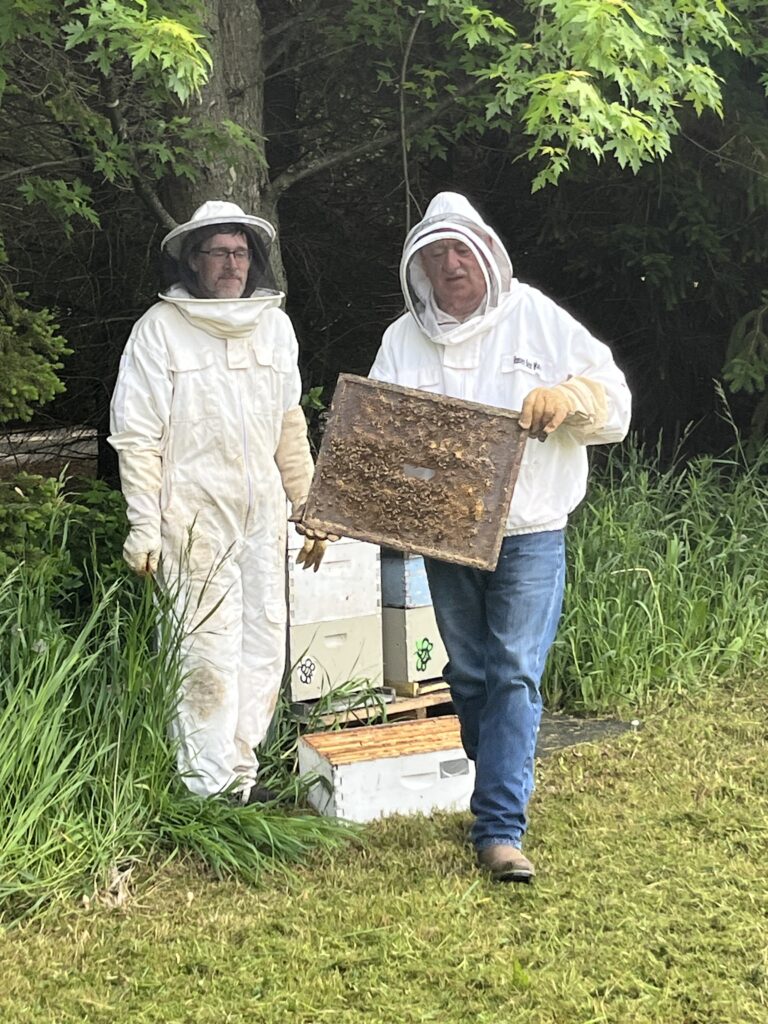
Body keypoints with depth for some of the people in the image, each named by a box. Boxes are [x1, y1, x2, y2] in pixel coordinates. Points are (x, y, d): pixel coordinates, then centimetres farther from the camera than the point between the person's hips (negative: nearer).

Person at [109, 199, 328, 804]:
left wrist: (309, 507, 16)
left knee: (265, 646, 8)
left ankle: (241, 770, 20)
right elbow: (137, 437, -6)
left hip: (263, 512, 6)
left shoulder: (274, 325, 10)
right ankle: (209, 786, 4)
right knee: (210, 652, -6)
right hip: (195, 517, -6)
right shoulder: (161, 329, -5)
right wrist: (144, 528, -11)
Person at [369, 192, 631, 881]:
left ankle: (500, 828, -8)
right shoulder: (403, 340, 8)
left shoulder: (536, 319, 1)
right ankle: (500, 787, 33)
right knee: (468, 676, 13)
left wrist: (567, 396, -22)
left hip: (528, 533, -3)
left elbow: (613, 400, 0)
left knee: (515, 675, -8)